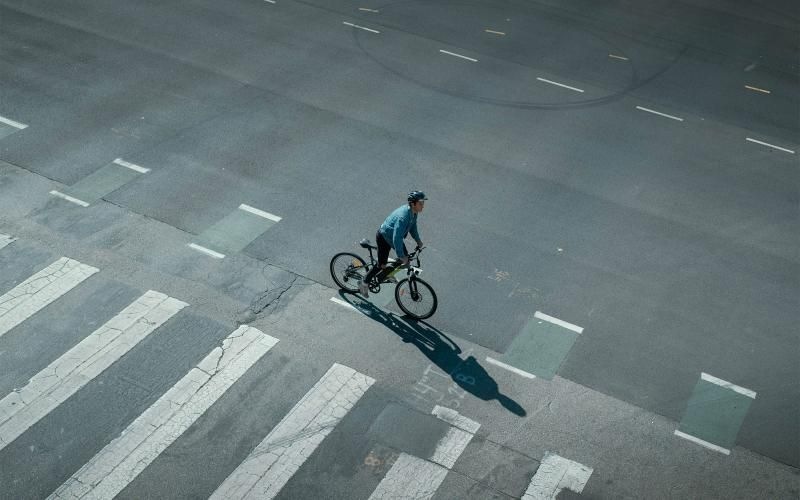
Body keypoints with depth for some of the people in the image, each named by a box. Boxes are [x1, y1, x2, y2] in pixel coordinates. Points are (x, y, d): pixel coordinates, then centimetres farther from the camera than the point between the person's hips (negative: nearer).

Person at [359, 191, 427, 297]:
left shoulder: (414, 212, -12)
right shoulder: (403, 217, -40)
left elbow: (413, 225, 11)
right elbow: (397, 239, -39)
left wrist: (418, 240, 16)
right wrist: (401, 256, -33)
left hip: (392, 235, 8)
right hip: (383, 237, -8)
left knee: (405, 257, 9)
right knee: (382, 265, -1)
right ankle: (364, 283, 18)